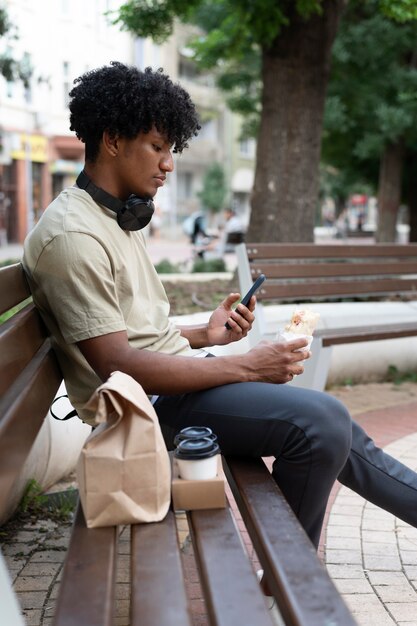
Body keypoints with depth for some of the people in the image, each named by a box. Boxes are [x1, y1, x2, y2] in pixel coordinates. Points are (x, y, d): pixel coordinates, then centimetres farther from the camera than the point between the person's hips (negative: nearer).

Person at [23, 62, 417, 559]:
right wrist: (245, 367, -20)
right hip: (147, 401, -9)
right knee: (322, 420, -22)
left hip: (177, 370, 9)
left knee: (334, 430, 5)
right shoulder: (71, 234, -16)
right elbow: (116, 363, -22)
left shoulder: (119, 219, 15)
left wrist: (204, 335, 4)